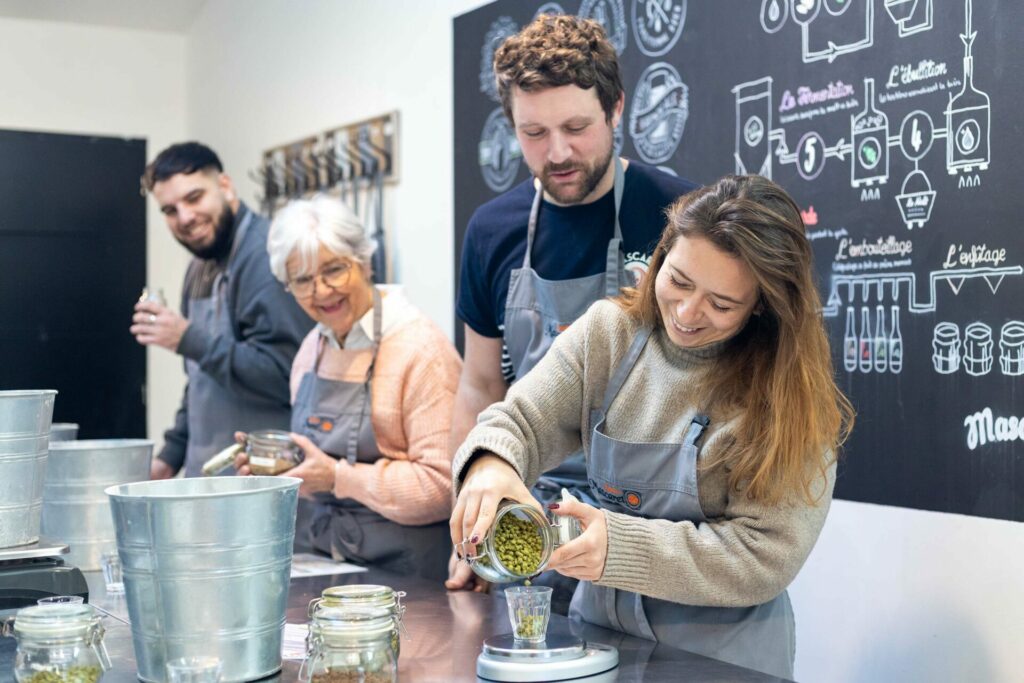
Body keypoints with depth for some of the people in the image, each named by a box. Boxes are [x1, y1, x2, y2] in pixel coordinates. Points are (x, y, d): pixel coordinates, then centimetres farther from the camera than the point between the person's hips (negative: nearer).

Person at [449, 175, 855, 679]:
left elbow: (767, 555, -14)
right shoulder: (607, 333, 1)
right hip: (598, 623, 3)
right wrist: (492, 463, -26)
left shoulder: (793, 395, -11)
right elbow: (521, 422, -2)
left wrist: (620, 546, -23)